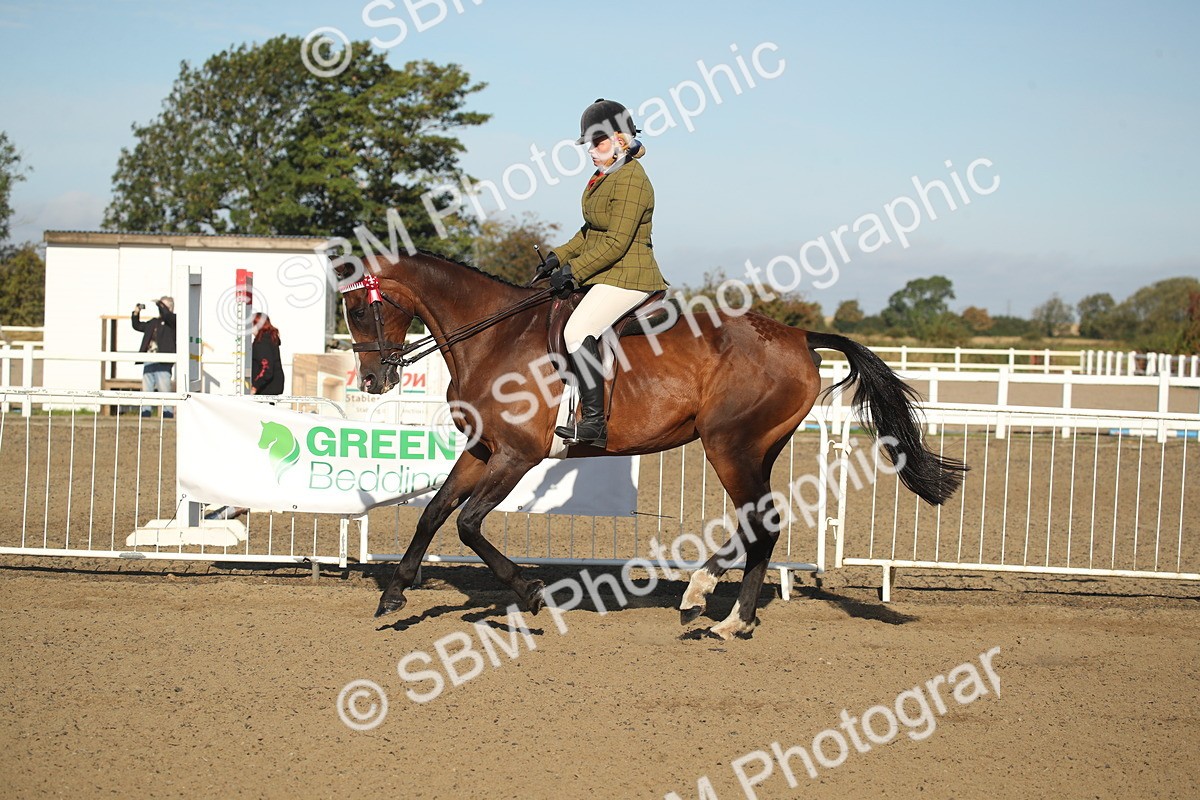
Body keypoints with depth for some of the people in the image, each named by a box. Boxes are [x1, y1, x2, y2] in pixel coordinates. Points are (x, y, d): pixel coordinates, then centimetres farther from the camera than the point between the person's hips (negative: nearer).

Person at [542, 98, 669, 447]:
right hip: (604, 275, 11)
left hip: (627, 277, -11)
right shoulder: (605, 176, 15)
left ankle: (593, 422, -29)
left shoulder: (631, 180, -16)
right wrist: (561, 256, 12)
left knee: (578, 329, -27)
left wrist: (574, 270, -19)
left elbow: (616, 242, -21)